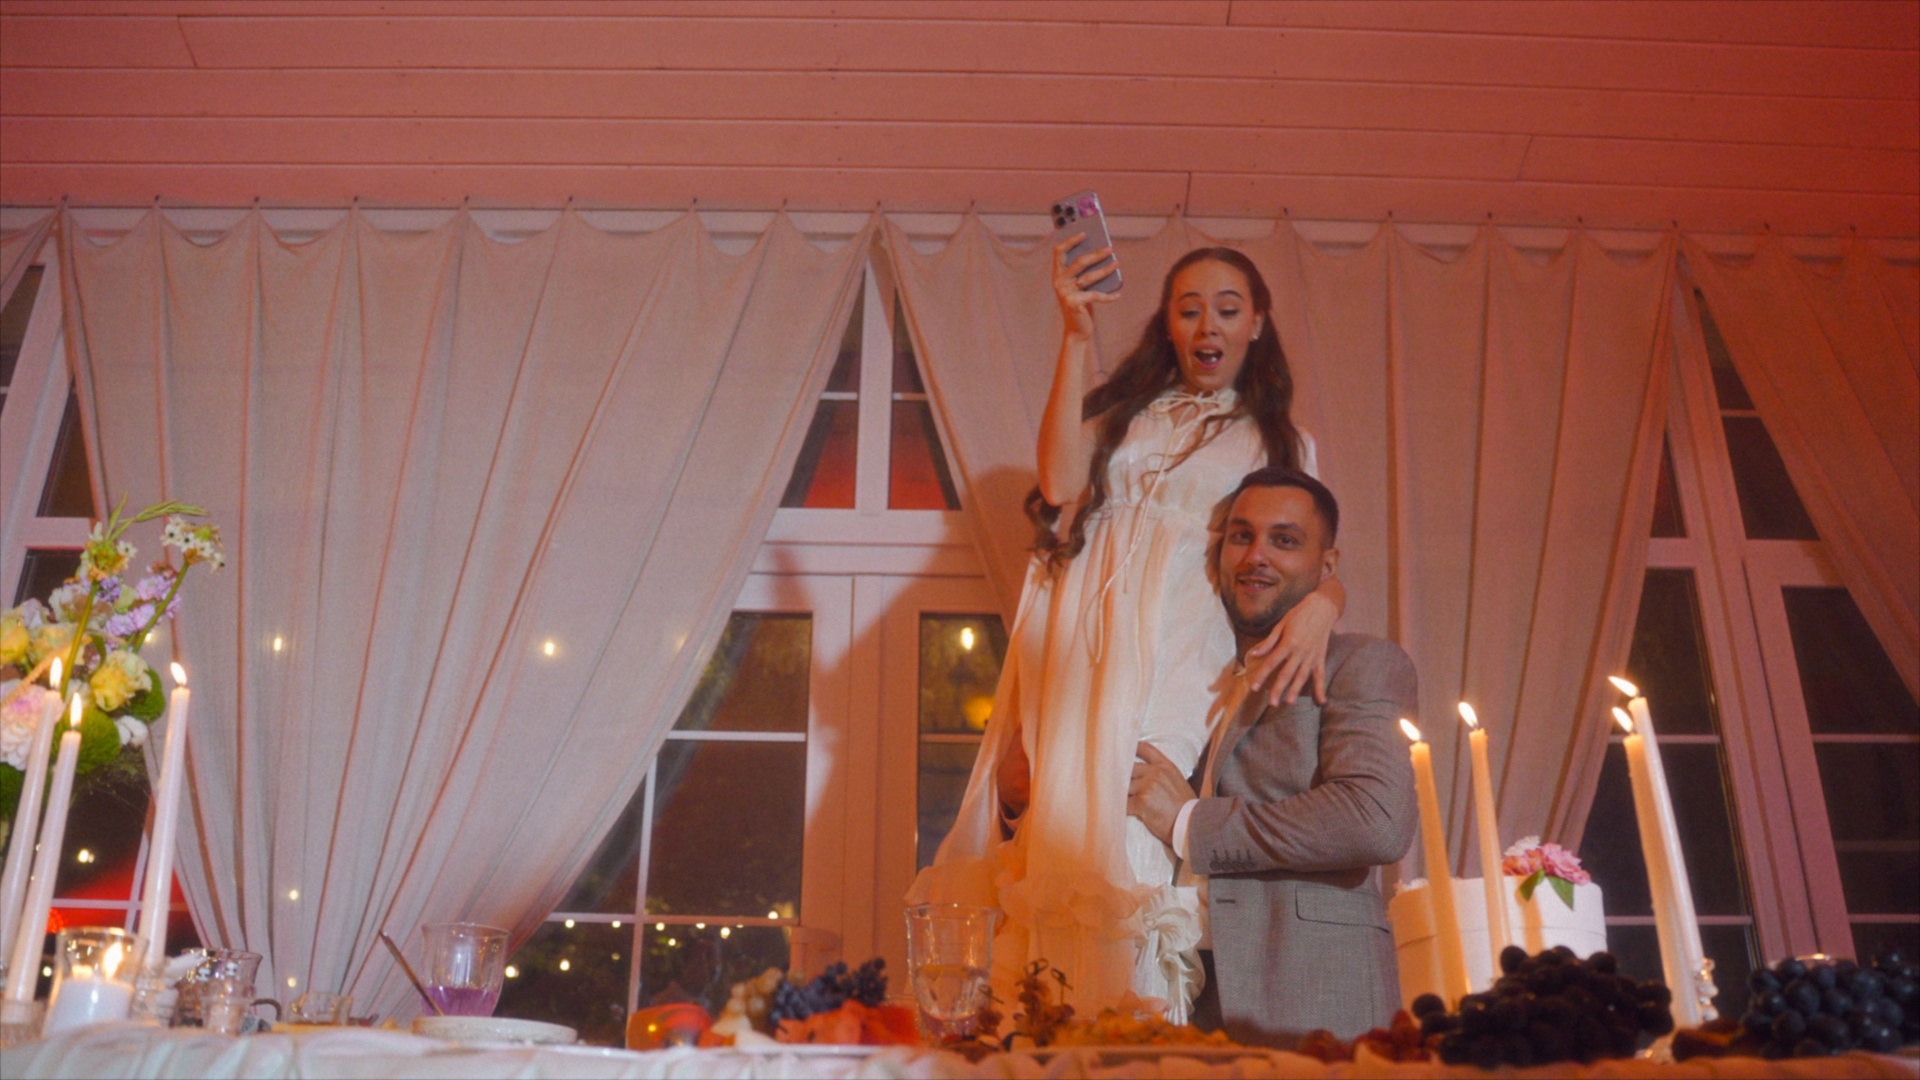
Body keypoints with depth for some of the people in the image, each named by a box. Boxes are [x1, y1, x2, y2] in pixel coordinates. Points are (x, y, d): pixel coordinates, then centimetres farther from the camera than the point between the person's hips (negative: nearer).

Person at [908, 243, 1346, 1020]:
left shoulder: (1281, 444, 22)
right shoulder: (1122, 409, 22)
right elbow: (1060, 482, 1)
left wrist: (1320, 605, -15)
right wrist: (1077, 337, -1)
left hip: (1178, 645, -1)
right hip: (1080, 636, 2)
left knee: (1135, 829, -19)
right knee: (1057, 816, -9)